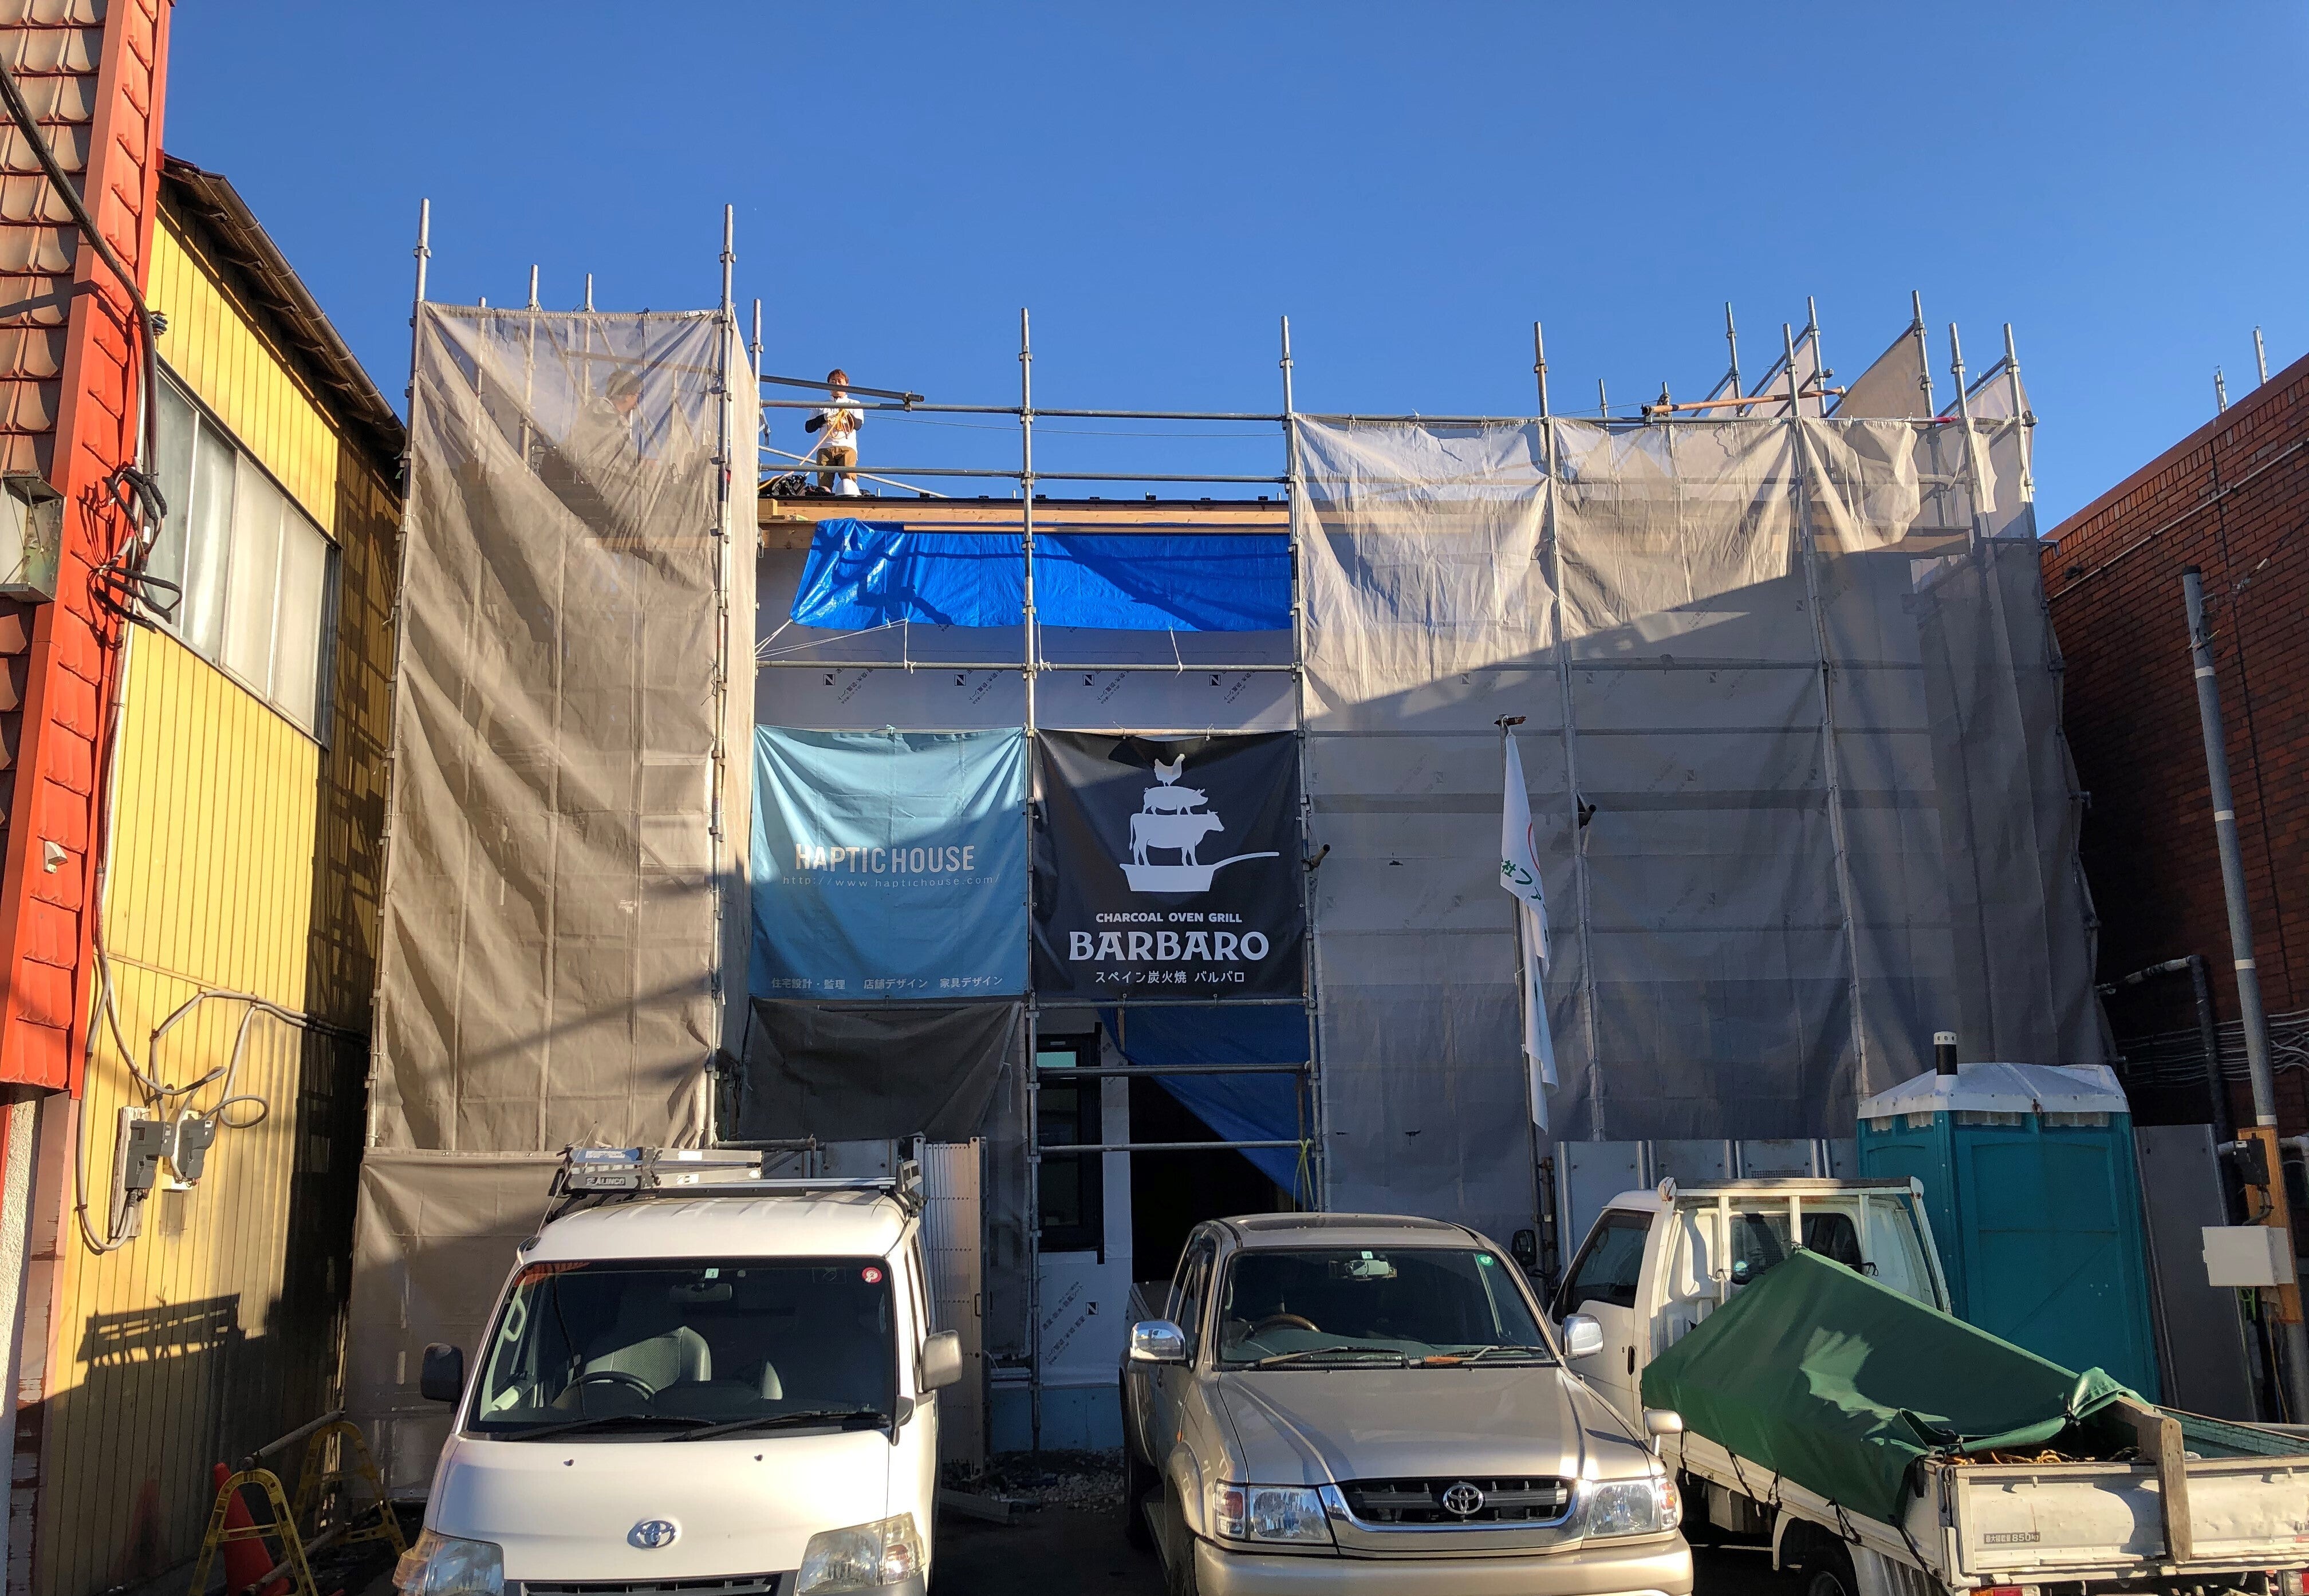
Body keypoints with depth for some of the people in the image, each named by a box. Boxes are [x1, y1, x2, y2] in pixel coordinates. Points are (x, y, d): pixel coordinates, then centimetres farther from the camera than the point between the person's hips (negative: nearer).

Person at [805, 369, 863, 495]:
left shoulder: (854, 405, 24)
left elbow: (858, 425, 5)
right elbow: (808, 427, 17)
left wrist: (848, 414, -15)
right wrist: (824, 418, -1)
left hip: (847, 446, -2)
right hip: (825, 447, 2)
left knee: (848, 475, -28)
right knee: (824, 480, -18)